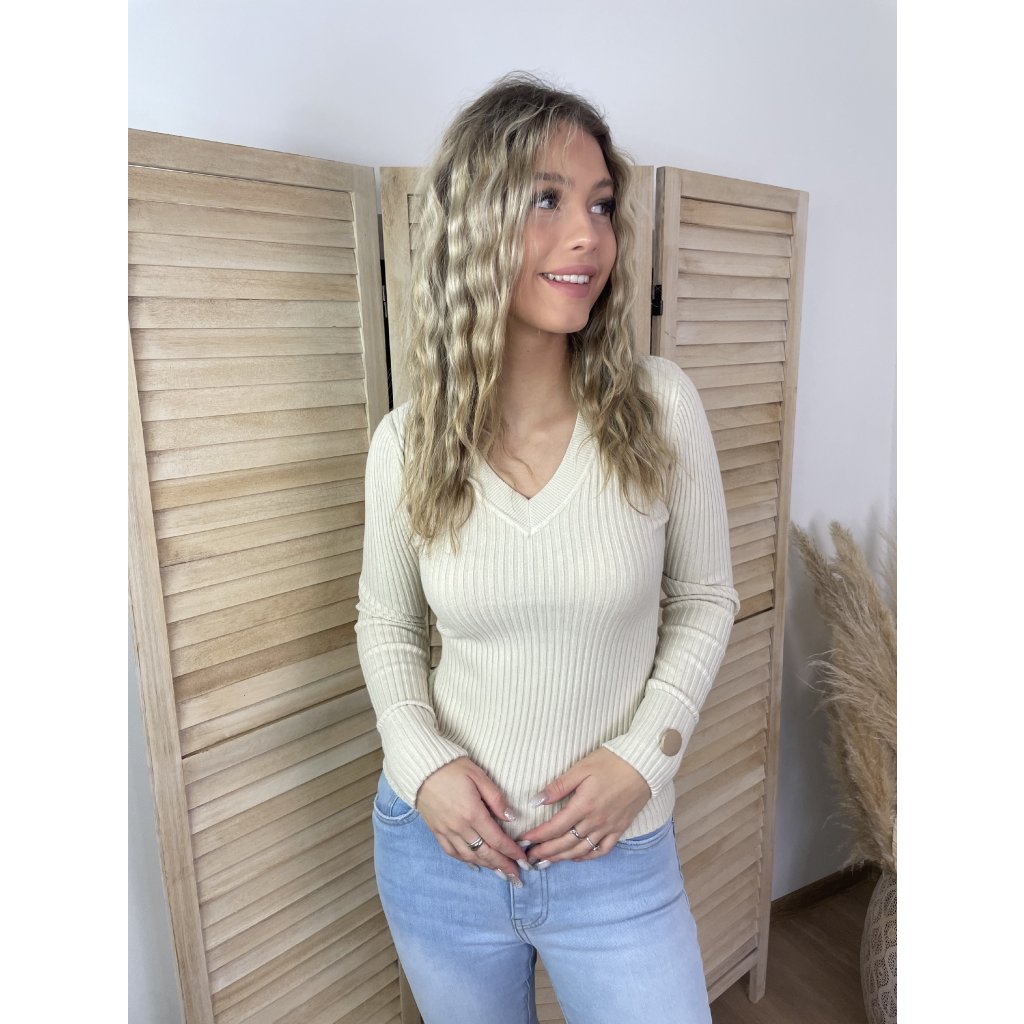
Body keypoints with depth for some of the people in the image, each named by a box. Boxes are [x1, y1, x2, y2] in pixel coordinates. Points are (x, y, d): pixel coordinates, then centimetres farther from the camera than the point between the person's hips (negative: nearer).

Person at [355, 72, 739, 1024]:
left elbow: (705, 598, -3)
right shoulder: (405, 441, -10)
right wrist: (423, 763, -10)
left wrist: (641, 757, -12)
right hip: (435, 843, 2)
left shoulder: (659, 406, -14)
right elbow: (385, 621, 3)